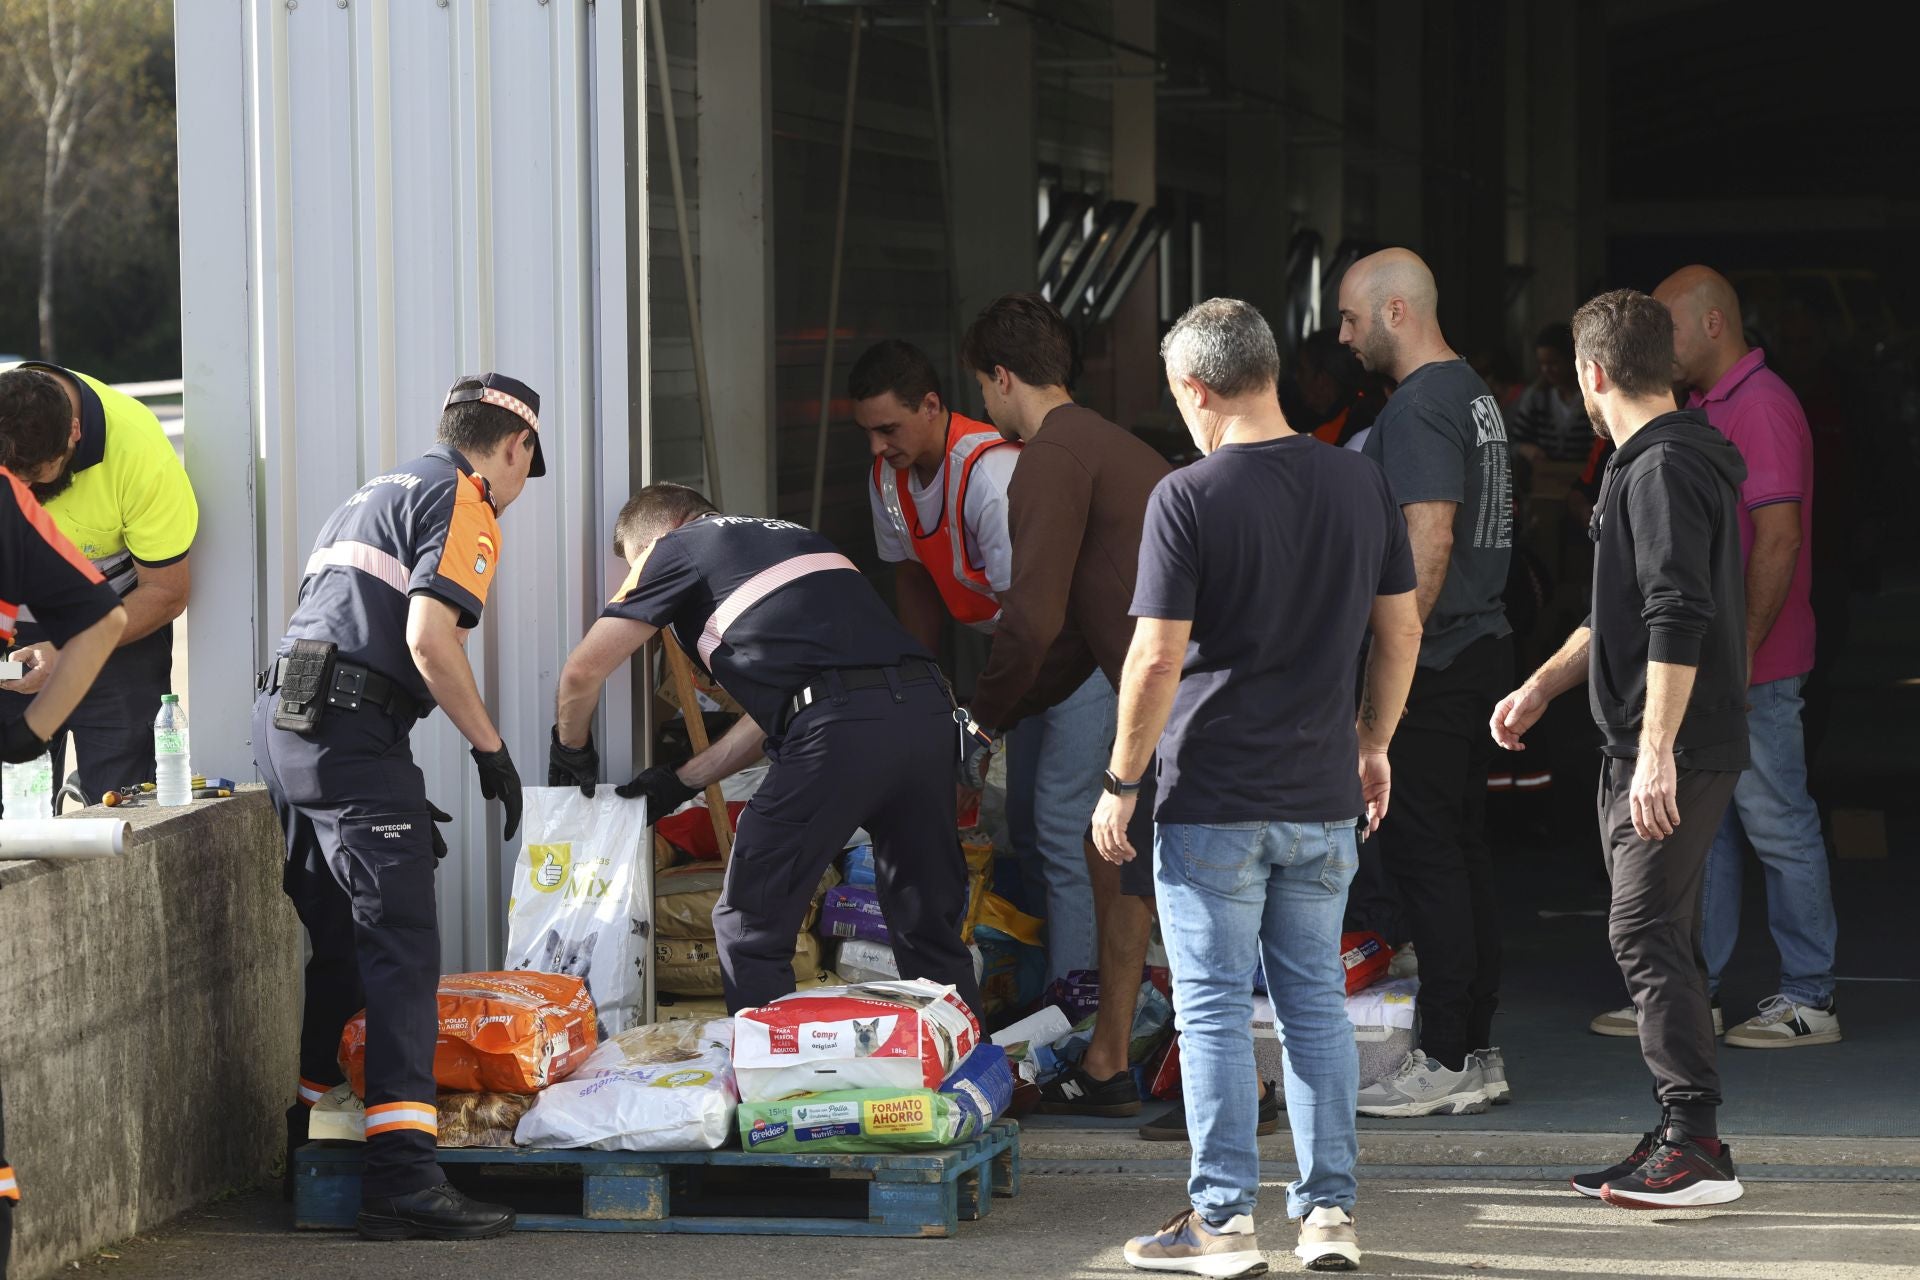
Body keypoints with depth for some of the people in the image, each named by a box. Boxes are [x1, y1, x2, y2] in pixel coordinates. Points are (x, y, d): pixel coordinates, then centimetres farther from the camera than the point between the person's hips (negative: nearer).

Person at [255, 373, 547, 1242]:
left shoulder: (376, 494, 27)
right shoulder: (463, 502, -2)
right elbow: (428, 638, -17)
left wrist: (399, 799, 30)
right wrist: (489, 747, -6)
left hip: (283, 717, 9)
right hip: (352, 729, -9)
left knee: (339, 947, 19)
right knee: (400, 948, -12)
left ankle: (281, 1146, 25)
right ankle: (403, 1177, -20)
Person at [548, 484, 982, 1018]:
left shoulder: (678, 548, 14)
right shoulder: (795, 537, 35)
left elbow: (583, 671, 14)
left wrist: (571, 751, 33)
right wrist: (682, 782, 38)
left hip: (841, 731, -7)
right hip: (929, 708, 7)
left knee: (750, 932, 7)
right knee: (929, 930, 16)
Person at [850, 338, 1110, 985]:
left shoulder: (992, 475, -32)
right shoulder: (890, 478, -5)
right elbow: (915, 579, 11)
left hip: (1088, 640, -9)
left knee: (1060, 816, -14)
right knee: (1023, 812, 12)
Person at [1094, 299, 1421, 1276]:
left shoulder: (1188, 498, -13)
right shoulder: (1362, 485, 3)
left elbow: (1157, 657, -15)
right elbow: (1401, 631, 10)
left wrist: (1121, 784, -5)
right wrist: (1372, 744, 23)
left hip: (1214, 800, -5)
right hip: (1323, 795, 5)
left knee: (1214, 1011, 2)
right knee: (1316, 1002, 13)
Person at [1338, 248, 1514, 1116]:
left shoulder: (1420, 408, -15)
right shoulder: (1473, 393, 17)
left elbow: (1430, 539, -23)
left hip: (1431, 662, -10)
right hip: (1481, 647, 10)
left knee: (1423, 852, -7)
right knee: (1460, 849, 12)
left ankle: (1446, 1065, -5)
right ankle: (1476, 1052, 16)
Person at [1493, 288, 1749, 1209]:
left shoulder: (1664, 469, -15)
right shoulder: (1652, 464, 19)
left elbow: (1679, 620, -23)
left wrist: (1657, 751, -26)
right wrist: (1540, 687, 26)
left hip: (1674, 754, -11)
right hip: (1644, 752, 11)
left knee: (1646, 934, -11)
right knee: (1656, 938, 12)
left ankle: (1696, 1146, -11)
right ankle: (1682, 1137, 17)